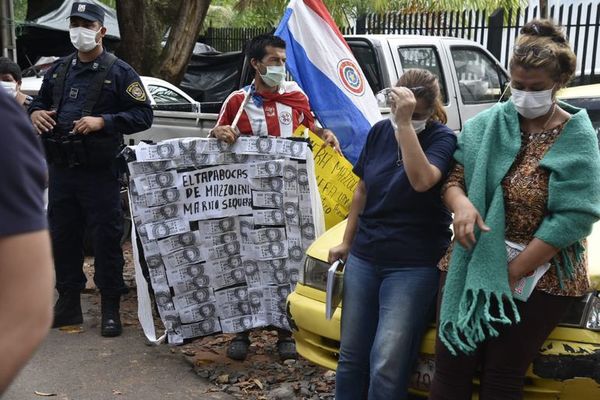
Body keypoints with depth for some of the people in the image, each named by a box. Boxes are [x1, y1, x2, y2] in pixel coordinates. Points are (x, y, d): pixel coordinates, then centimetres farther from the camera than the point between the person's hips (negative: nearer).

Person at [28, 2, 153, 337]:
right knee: (63, 237, 12)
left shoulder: (119, 72, -3)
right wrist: (35, 113, 2)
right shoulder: (59, 69, 14)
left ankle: (111, 309, 10)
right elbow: (41, 102, 26)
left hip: (99, 171, -6)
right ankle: (68, 303, 26)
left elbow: (143, 115, -9)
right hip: (61, 169, 6)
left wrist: (102, 122, -20)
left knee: (107, 238, 0)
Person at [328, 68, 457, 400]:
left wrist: (405, 123, -29)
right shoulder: (379, 132, 5)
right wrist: (346, 243, 15)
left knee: (386, 367, -8)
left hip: (413, 265, -5)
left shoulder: (443, 138, -9)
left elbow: (421, 181, -29)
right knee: (351, 356, 10)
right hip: (363, 258, 5)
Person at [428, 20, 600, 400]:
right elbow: (454, 175, 5)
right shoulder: (487, 123, 2)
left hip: (540, 278, -2)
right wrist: (461, 203, -20)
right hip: (472, 265, 3)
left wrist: (512, 272, -16)